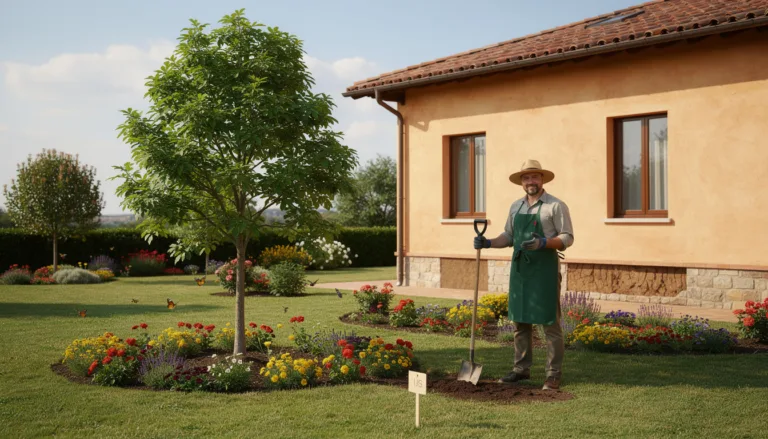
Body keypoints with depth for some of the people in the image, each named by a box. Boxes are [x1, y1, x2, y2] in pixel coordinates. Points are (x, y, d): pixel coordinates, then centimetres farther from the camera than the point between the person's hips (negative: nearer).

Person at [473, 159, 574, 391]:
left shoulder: (555, 206, -6)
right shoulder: (516, 206, 12)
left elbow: (567, 238, -9)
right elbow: (508, 237, 17)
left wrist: (542, 243, -24)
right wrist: (488, 243, 0)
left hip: (545, 269, -6)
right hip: (520, 268, 6)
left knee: (549, 322, -3)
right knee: (520, 320, 10)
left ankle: (553, 374, 3)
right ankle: (522, 369, 20)